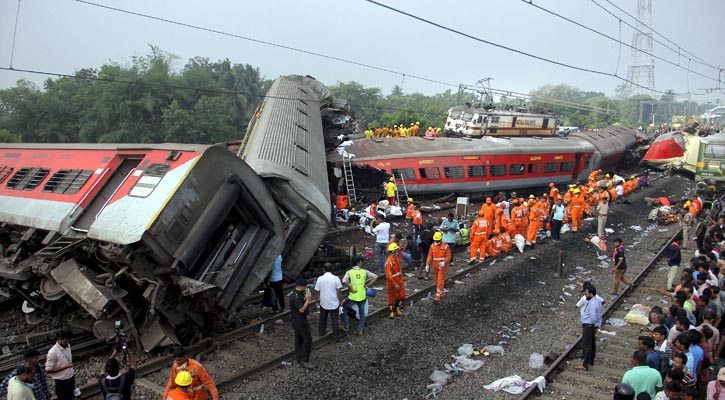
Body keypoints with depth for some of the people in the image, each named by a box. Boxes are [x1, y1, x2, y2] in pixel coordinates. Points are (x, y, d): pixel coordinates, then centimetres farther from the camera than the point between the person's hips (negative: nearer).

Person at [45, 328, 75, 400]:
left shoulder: (68, 346, -3)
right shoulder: (53, 352, -24)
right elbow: (48, 370, -19)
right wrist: (65, 367, -26)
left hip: (71, 378, 6)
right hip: (61, 382, -6)